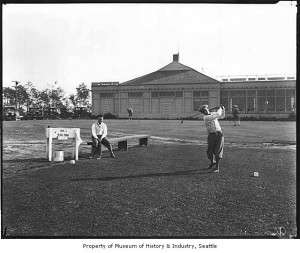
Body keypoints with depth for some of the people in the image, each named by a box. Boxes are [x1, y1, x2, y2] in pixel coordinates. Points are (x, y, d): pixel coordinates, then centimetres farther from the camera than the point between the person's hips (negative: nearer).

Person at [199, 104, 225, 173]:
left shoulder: (213, 113, 8)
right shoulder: (206, 118, -13)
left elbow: (222, 116, 22)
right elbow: (218, 115, -15)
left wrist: (223, 109, 8)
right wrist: (220, 109, 1)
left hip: (219, 134, 2)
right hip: (211, 135, -2)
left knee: (218, 151, -7)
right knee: (210, 152, 2)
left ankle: (217, 167, -3)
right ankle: (212, 162, 34)